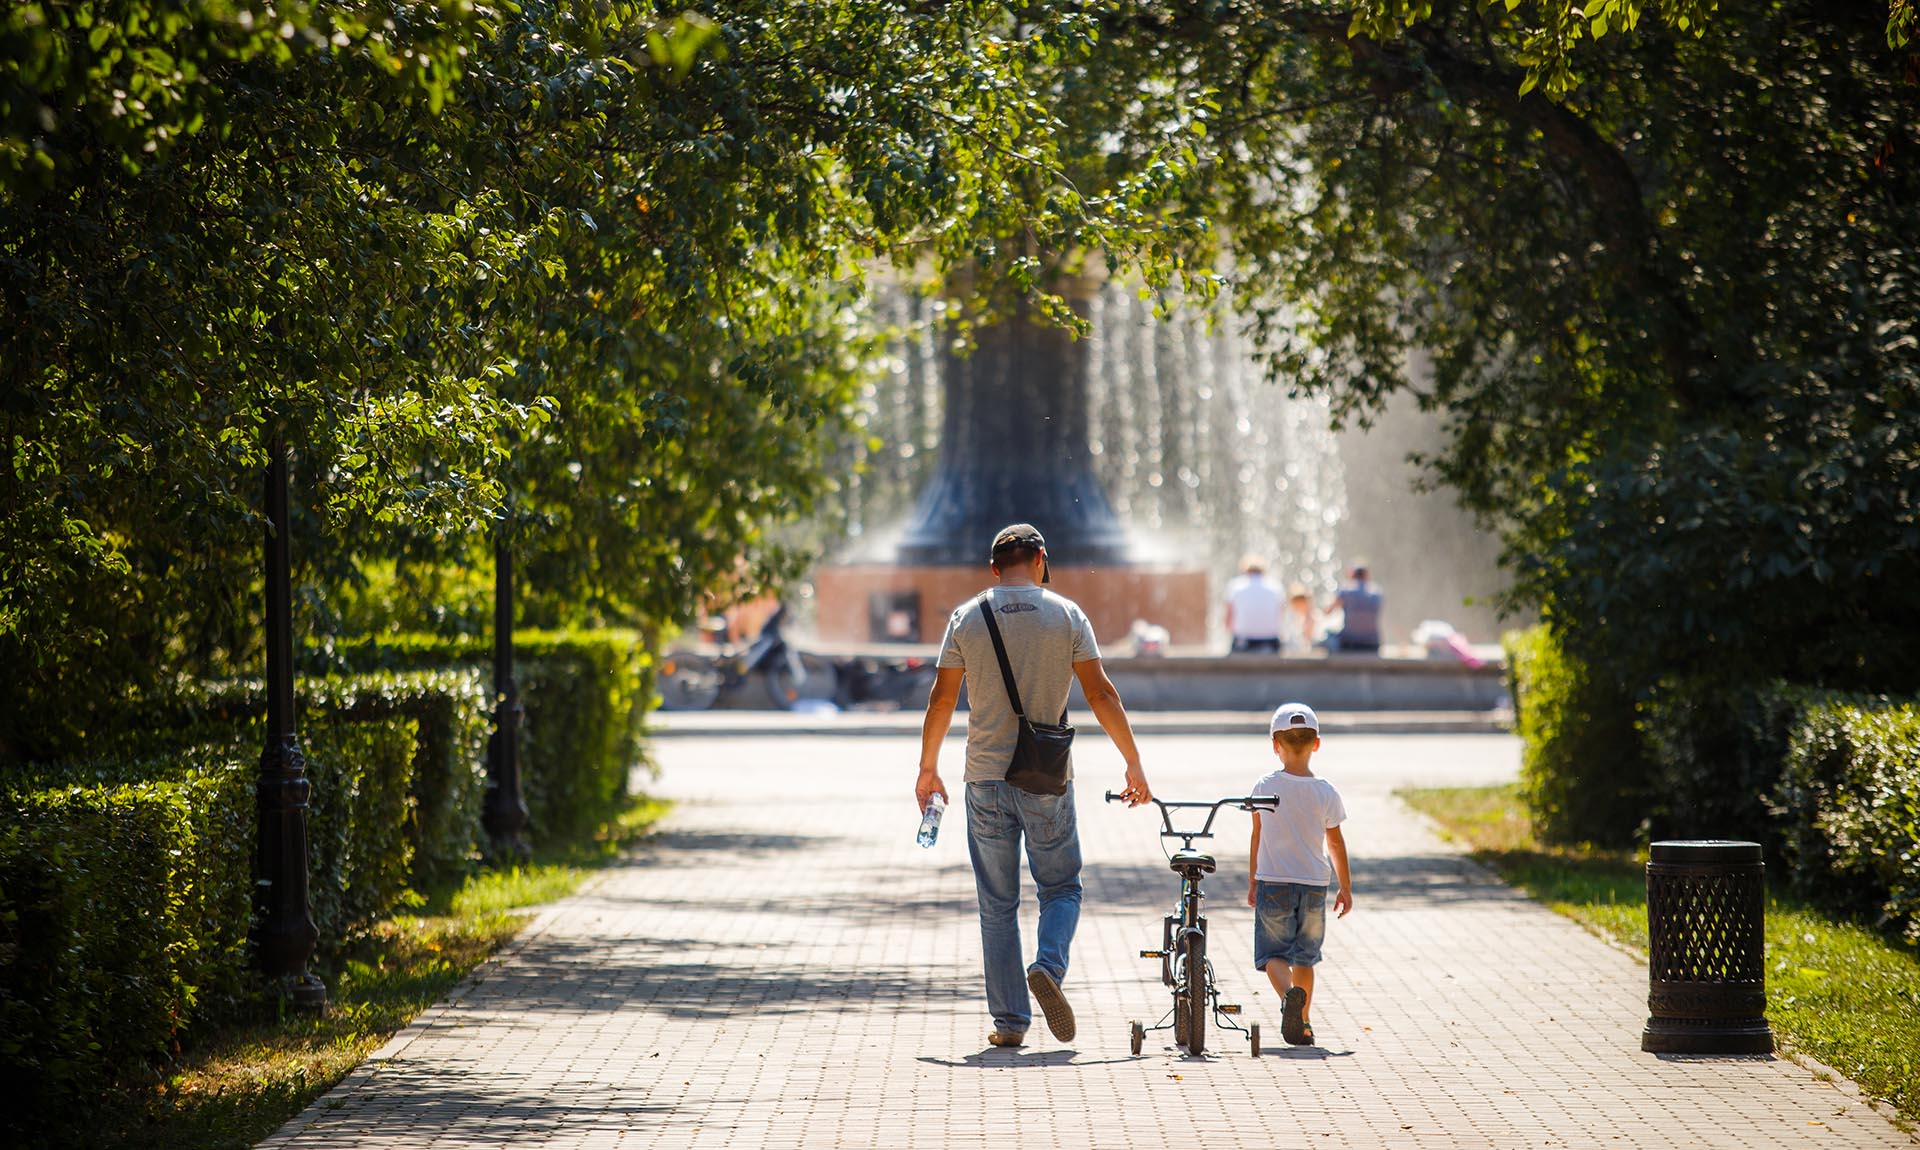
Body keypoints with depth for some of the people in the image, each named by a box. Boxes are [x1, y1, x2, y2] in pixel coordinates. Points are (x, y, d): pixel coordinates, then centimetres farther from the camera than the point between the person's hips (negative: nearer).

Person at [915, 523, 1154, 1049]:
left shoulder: (967, 617, 1)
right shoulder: (1066, 614, -2)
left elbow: (941, 700, 2)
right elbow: (1101, 695, -4)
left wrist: (928, 769, 14)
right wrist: (1134, 763, 3)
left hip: (986, 778, 1)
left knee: (997, 903, 8)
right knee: (1062, 887, 13)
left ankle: (1009, 1021, 6)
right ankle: (1049, 966, -15)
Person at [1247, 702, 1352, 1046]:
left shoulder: (1265, 787, -5)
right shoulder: (1326, 792, -5)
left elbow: (1256, 838, 2)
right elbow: (1336, 844, 2)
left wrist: (1252, 882, 13)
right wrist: (1346, 888, 13)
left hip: (1273, 881, -1)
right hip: (1314, 884, 2)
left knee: (1273, 953, 2)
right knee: (1305, 957, 14)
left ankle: (1289, 993, -28)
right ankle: (1303, 1024, 16)